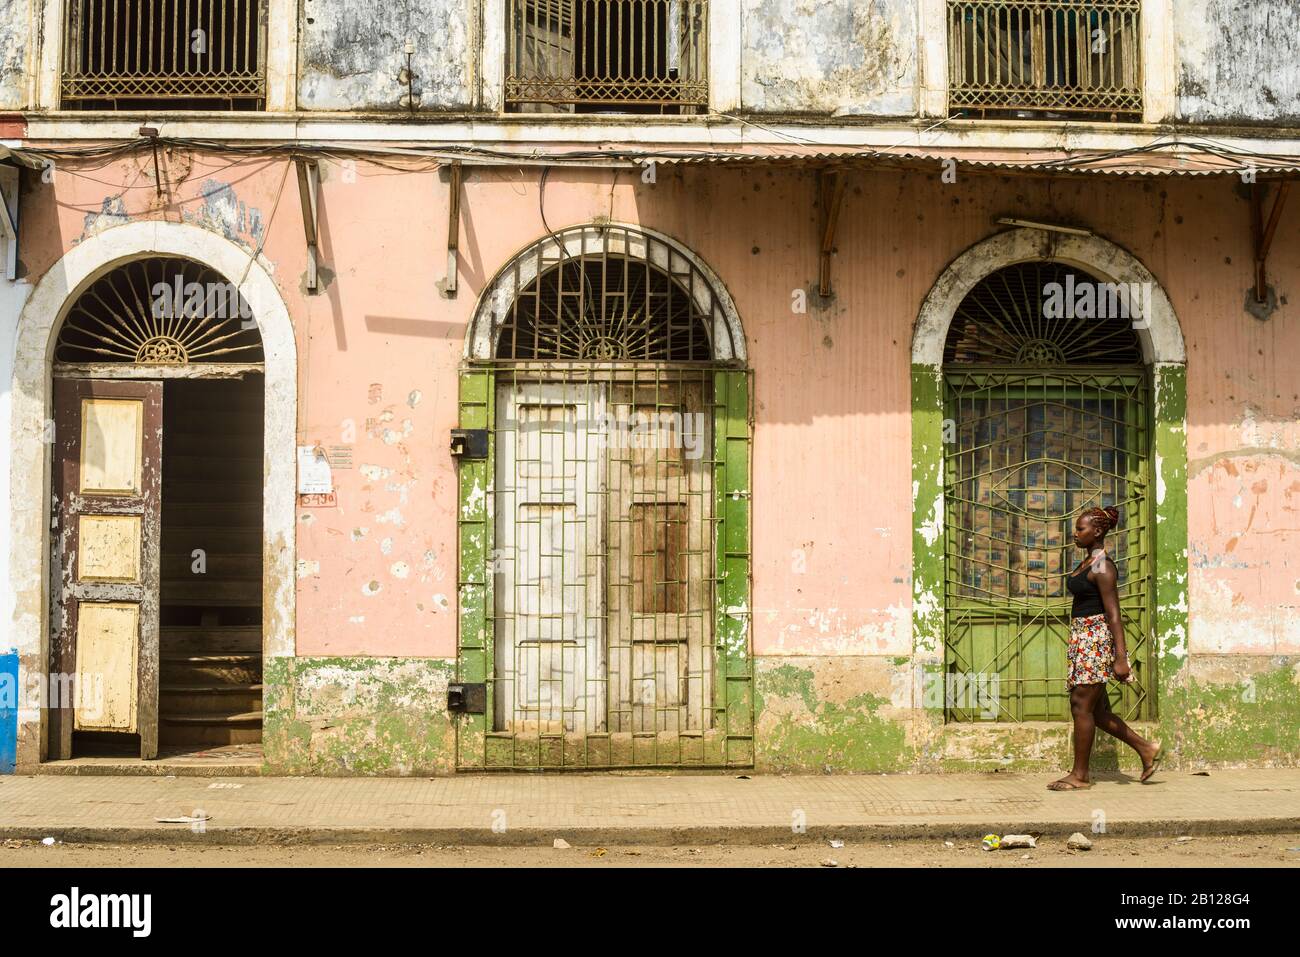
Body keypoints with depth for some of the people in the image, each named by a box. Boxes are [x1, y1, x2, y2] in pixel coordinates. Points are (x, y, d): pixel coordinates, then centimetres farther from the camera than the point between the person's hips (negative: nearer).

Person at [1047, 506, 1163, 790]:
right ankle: (1146, 749, 22)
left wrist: (1120, 658, -23)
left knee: (1082, 706, -5)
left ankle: (1080, 775, 2)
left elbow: (1113, 614, -19)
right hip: (1082, 638, 10)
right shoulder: (1087, 563, 15)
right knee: (1097, 711, 12)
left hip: (1096, 638, -10)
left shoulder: (1102, 567, -14)